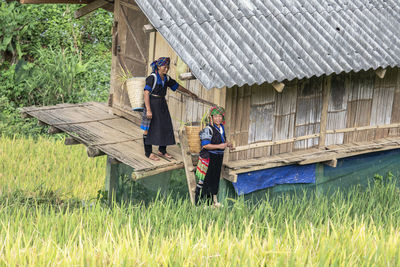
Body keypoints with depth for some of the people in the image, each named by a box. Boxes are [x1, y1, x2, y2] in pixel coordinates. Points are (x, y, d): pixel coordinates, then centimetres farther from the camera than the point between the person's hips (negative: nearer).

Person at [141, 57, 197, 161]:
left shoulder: (166, 78, 7)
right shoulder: (152, 77, -15)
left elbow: (177, 86, 24)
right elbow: (146, 93, -21)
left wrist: (189, 93, 35)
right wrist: (148, 110, -27)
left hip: (162, 104, 7)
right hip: (152, 104, -7)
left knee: (166, 127, 9)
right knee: (150, 129, -1)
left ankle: (162, 150, 24)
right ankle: (148, 152, 7)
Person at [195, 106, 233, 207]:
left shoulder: (222, 128, 9)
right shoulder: (208, 129, -17)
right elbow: (205, 145, -22)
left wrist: (227, 144, 4)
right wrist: (219, 146, -25)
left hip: (218, 158, 8)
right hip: (209, 158, -8)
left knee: (215, 178, 16)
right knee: (206, 179, -4)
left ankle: (214, 200, 28)